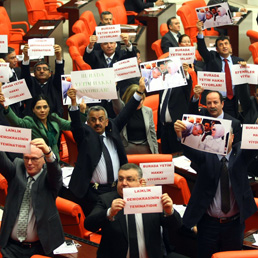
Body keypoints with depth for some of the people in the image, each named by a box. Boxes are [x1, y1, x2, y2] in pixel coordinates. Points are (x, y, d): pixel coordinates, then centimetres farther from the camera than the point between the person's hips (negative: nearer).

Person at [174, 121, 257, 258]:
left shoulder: (240, 154, 0)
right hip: (209, 223, -1)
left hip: (234, 223, 1)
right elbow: (189, 150, -23)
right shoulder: (205, 156, -5)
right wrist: (180, 135, -46)